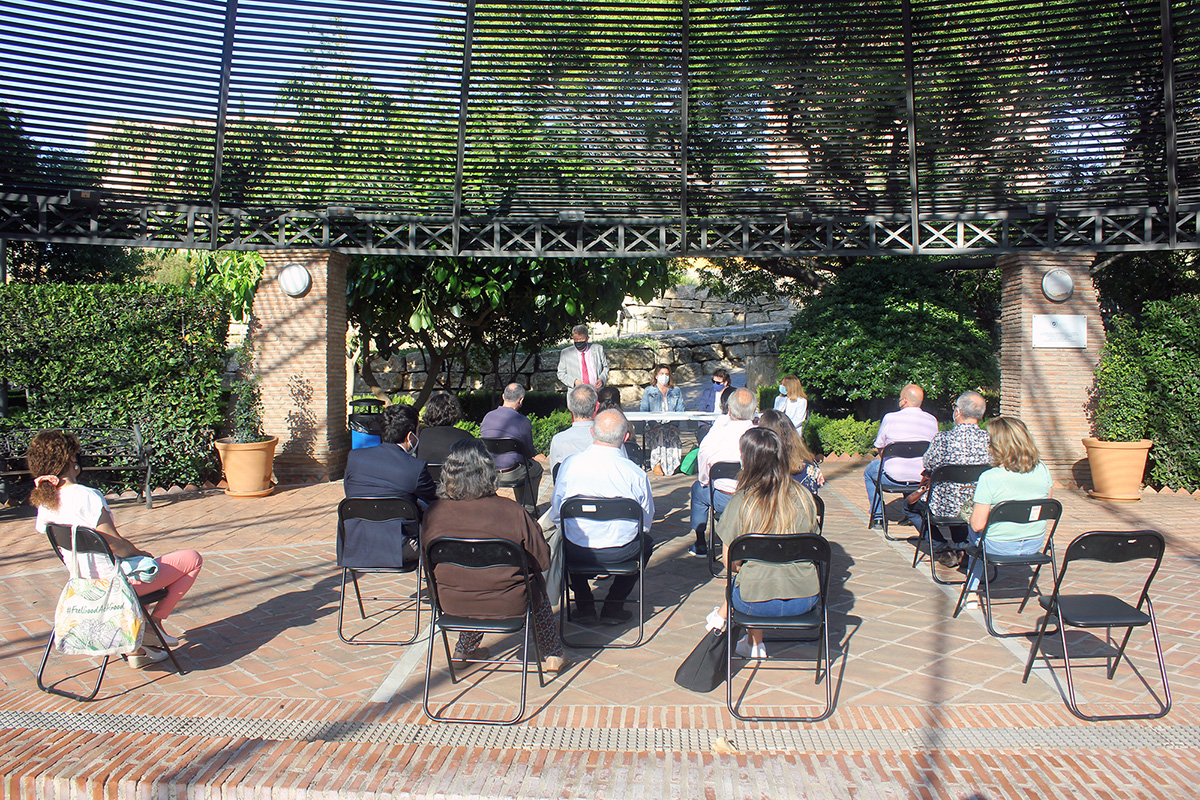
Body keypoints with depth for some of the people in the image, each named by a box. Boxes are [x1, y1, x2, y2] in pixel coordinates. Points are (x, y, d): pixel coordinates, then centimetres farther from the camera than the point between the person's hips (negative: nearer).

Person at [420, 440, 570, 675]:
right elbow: (542, 560, -10)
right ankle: (552, 654, 40)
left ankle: (465, 649, 48)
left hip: (452, 604, 3)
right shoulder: (512, 512, -21)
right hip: (508, 605, -3)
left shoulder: (433, 513, -14)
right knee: (536, 581, 30)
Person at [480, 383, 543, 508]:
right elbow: (529, 453, -6)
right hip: (510, 475, -5)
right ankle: (528, 507, 32)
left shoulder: (488, 416, 1)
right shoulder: (523, 421, -15)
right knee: (536, 468, 26)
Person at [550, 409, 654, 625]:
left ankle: (584, 605, 29)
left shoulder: (569, 464, -9)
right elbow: (646, 523, -1)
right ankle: (613, 607, 23)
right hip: (621, 554, -2)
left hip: (577, 553, 2)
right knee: (645, 542, 30)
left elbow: (556, 515, 1)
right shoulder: (635, 473, -13)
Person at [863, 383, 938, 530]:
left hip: (894, 479, -3)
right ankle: (911, 514, 41)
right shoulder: (932, 420, 1)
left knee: (869, 470, 27)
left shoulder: (890, 418, -9)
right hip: (923, 479, 4)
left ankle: (877, 517, 28)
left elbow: (879, 447, 3)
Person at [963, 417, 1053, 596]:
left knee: (972, 531, 27)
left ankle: (972, 588, 34)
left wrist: (974, 511, 1)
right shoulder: (1042, 470, -7)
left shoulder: (989, 478, -23)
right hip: (1035, 544, 5)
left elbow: (977, 525, -20)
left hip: (999, 547, -5)